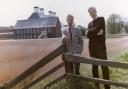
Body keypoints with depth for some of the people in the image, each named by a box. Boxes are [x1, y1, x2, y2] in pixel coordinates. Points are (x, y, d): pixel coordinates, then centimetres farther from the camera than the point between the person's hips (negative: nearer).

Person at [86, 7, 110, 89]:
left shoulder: (101, 19, 4)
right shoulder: (90, 23, 16)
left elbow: (97, 29, -14)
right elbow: (88, 35, -1)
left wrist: (90, 32, 0)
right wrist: (97, 33, -13)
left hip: (101, 45, -5)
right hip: (92, 46, 5)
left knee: (104, 66, -7)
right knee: (94, 65, 9)